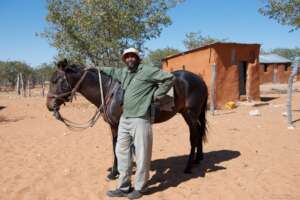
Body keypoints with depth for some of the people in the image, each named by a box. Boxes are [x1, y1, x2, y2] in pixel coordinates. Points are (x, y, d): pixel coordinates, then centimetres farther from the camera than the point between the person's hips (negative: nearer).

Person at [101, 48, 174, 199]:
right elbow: (111, 71, 35)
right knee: (122, 152, 12)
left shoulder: (147, 71, -6)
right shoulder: (123, 73, 15)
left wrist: (158, 95, -8)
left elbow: (169, 77, -8)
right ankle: (123, 187, 26)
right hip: (124, 119, 8)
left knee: (142, 155, 2)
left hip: (140, 120, -7)